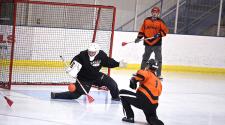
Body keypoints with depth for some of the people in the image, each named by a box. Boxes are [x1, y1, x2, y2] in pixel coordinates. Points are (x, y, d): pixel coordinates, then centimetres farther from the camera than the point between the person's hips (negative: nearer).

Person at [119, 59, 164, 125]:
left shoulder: (147, 73, 6)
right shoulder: (158, 81, 26)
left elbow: (141, 73, -17)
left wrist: (133, 81, -7)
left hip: (144, 100, -7)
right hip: (153, 106, 7)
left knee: (122, 93, 8)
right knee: (151, 119, 29)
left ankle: (130, 117, 7)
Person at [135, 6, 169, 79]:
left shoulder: (160, 22, -1)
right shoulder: (146, 20, 7)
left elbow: (166, 30, -4)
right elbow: (142, 30, 12)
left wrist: (159, 34, -17)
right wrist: (139, 37, 4)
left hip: (157, 44, -2)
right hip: (148, 43, 2)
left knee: (158, 59, -2)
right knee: (145, 58, 12)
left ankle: (158, 74, 4)